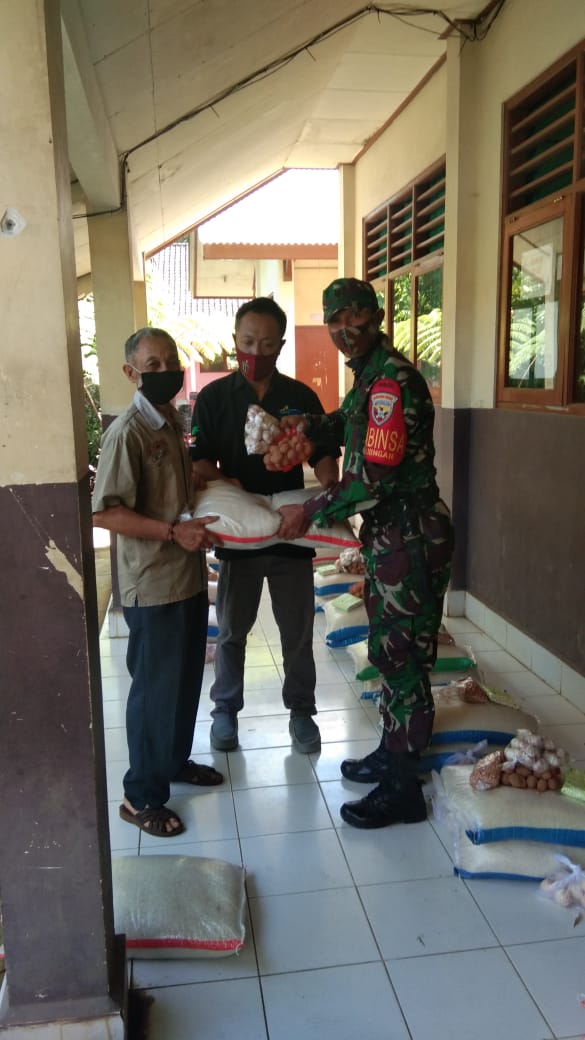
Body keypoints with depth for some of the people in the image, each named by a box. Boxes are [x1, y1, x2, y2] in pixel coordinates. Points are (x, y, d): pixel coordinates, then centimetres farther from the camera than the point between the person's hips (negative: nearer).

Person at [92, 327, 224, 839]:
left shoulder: (173, 423, 11)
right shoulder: (127, 432, -17)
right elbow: (105, 512, -22)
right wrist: (174, 532, -25)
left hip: (188, 576, 9)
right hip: (153, 584, -9)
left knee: (187, 678, 20)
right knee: (156, 687, 2)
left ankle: (176, 761, 39)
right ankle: (141, 795, 19)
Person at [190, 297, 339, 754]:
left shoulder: (301, 397, 1)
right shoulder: (213, 398, -1)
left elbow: (323, 457, 1)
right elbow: (201, 464, -3)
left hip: (292, 532, 1)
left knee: (297, 631, 11)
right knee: (232, 630, 14)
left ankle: (302, 711, 28)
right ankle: (225, 710, 31)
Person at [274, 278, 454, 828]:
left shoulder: (393, 379, -18)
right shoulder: (369, 375, 12)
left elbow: (377, 476, -24)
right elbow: (350, 422, 31)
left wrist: (311, 511, -15)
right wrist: (307, 425, 11)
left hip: (411, 537, -10)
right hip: (388, 534, 10)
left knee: (400, 655, -1)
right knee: (390, 649, 18)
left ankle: (403, 788, 13)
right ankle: (392, 753, 35)